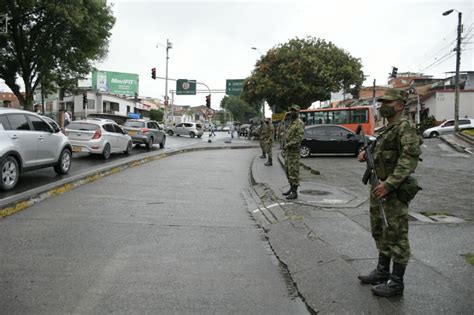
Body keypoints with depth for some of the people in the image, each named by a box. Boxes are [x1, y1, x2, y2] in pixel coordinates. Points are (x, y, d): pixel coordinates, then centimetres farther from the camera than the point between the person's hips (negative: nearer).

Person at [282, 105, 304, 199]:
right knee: (288, 170, 13)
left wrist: (288, 145, -22)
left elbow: (299, 138, -21)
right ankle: (291, 188, 24)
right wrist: (285, 147, 18)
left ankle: (294, 192, -4)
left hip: (294, 151, -9)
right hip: (288, 150, 9)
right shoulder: (291, 123, 17)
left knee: (294, 171, -8)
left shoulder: (299, 123, -12)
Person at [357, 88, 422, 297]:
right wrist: (366, 152, 7)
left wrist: (389, 184, -27)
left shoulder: (405, 128, -13)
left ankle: (396, 282, 11)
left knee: (396, 235, 0)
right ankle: (382, 272, 32)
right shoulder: (385, 130, 14)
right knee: (380, 232, 18)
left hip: (394, 191, -10)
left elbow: (410, 159, -23)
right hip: (379, 188, 10)